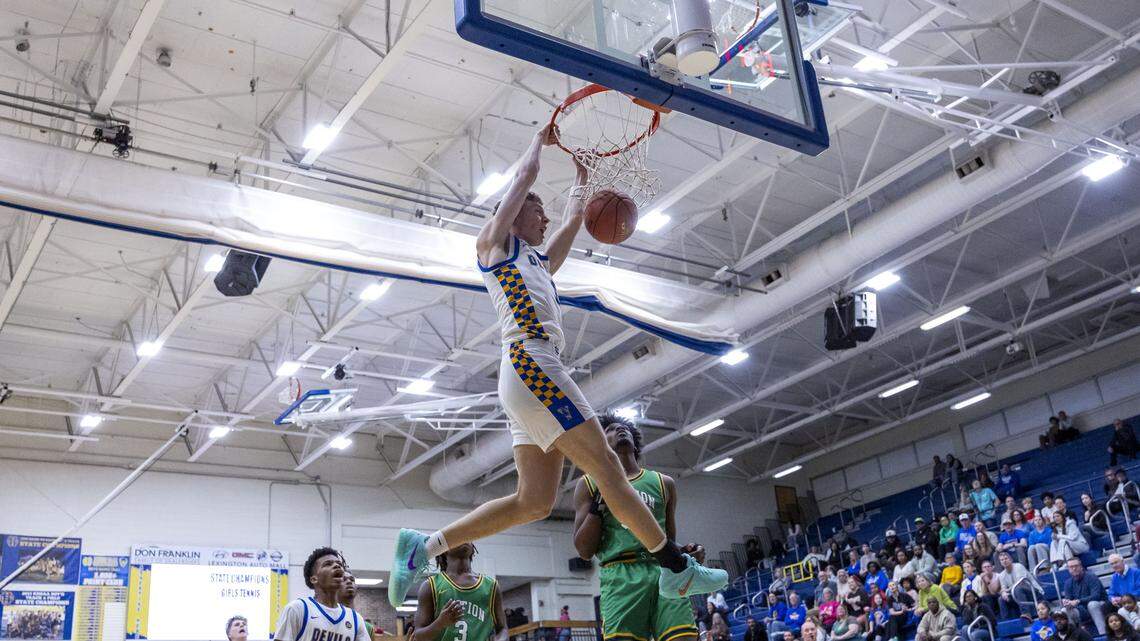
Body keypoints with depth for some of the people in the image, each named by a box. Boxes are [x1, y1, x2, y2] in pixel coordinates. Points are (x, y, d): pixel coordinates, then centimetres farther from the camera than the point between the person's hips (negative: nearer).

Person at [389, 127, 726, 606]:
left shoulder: (539, 262, 31)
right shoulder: (494, 240, 11)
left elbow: (573, 219, 41)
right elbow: (526, 174, 11)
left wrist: (581, 173, 50)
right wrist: (542, 137, 28)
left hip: (531, 374, 9)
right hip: (530, 363, -9)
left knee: (535, 501, 1)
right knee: (605, 467, -9)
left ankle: (423, 545, 2)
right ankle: (677, 567, -5)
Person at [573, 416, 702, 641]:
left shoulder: (663, 483, 22)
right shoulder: (590, 483, 14)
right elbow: (584, 551, 6)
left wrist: (686, 553, 4)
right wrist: (600, 499, -3)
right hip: (620, 577, -2)